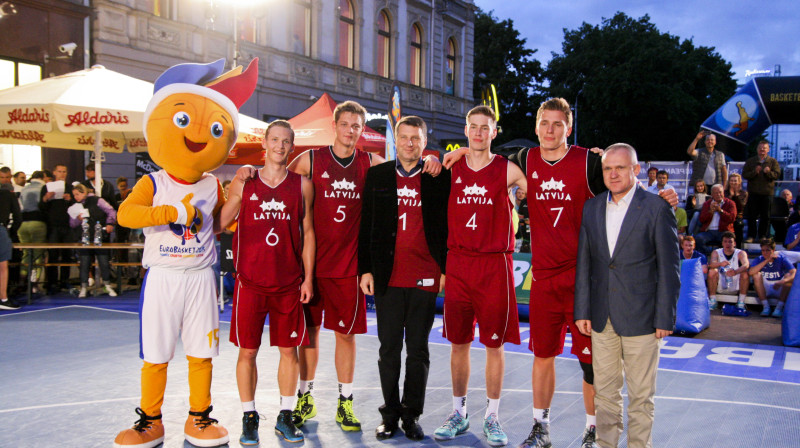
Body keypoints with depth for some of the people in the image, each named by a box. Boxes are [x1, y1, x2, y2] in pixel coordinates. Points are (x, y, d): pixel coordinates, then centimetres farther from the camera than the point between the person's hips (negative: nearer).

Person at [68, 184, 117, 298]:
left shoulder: (97, 201, -1)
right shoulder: (75, 207, 12)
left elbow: (111, 211, -4)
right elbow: (72, 224, 11)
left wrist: (109, 224, -17)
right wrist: (78, 219, -9)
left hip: (100, 238, -3)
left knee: (104, 262, 1)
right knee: (84, 263, 1)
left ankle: (107, 285, 14)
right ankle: (84, 287, 9)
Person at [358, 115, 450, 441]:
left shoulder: (440, 177, 3)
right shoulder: (377, 175, 7)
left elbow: (448, 227, 4)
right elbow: (366, 225, 7)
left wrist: (446, 270, -1)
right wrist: (365, 269, 2)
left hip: (426, 278, -1)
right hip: (387, 277, 1)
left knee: (418, 350, 8)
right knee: (389, 349, 8)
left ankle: (412, 414, 21)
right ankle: (390, 413, 22)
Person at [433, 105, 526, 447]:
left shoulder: (508, 170, 0)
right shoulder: (450, 169, 6)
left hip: (495, 265, -2)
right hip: (457, 264, 2)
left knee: (494, 344, 4)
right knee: (458, 342, 8)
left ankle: (492, 418, 17)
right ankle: (459, 413, 23)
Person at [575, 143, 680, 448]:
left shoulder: (656, 209, -5)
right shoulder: (591, 208, 8)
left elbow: (669, 267, -5)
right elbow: (583, 263, 9)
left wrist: (665, 317, -8)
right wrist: (582, 310, 5)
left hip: (640, 317, -4)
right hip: (602, 318, 4)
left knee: (641, 395, 6)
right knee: (605, 391, 13)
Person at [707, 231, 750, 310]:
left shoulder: (740, 253, -5)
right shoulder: (716, 252, -1)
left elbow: (746, 265, -27)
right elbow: (711, 264, -22)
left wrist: (736, 272, -49)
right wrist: (720, 264, -46)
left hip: (736, 288, 0)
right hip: (719, 288, 0)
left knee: (745, 273, -25)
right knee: (712, 271, -25)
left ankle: (741, 303, -17)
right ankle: (712, 301, -15)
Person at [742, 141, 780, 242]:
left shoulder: (773, 161, 7)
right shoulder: (750, 161, 8)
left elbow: (777, 175, -2)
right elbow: (744, 174, 0)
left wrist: (769, 172, -21)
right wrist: (754, 172, -17)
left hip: (767, 193, 0)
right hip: (753, 192, 0)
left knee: (765, 216, 2)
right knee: (751, 215, 2)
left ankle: (762, 236, 12)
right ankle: (751, 236, 9)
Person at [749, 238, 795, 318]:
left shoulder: (781, 259, -9)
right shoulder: (759, 260, -5)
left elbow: (795, 273, -23)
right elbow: (751, 272, -26)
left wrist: (782, 282, -41)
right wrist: (767, 260, -28)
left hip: (780, 291, 0)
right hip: (764, 290, 1)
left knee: (788, 275, -24)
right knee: (757, 274, -22)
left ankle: (779, 307, -26)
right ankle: (766, 306, -24)